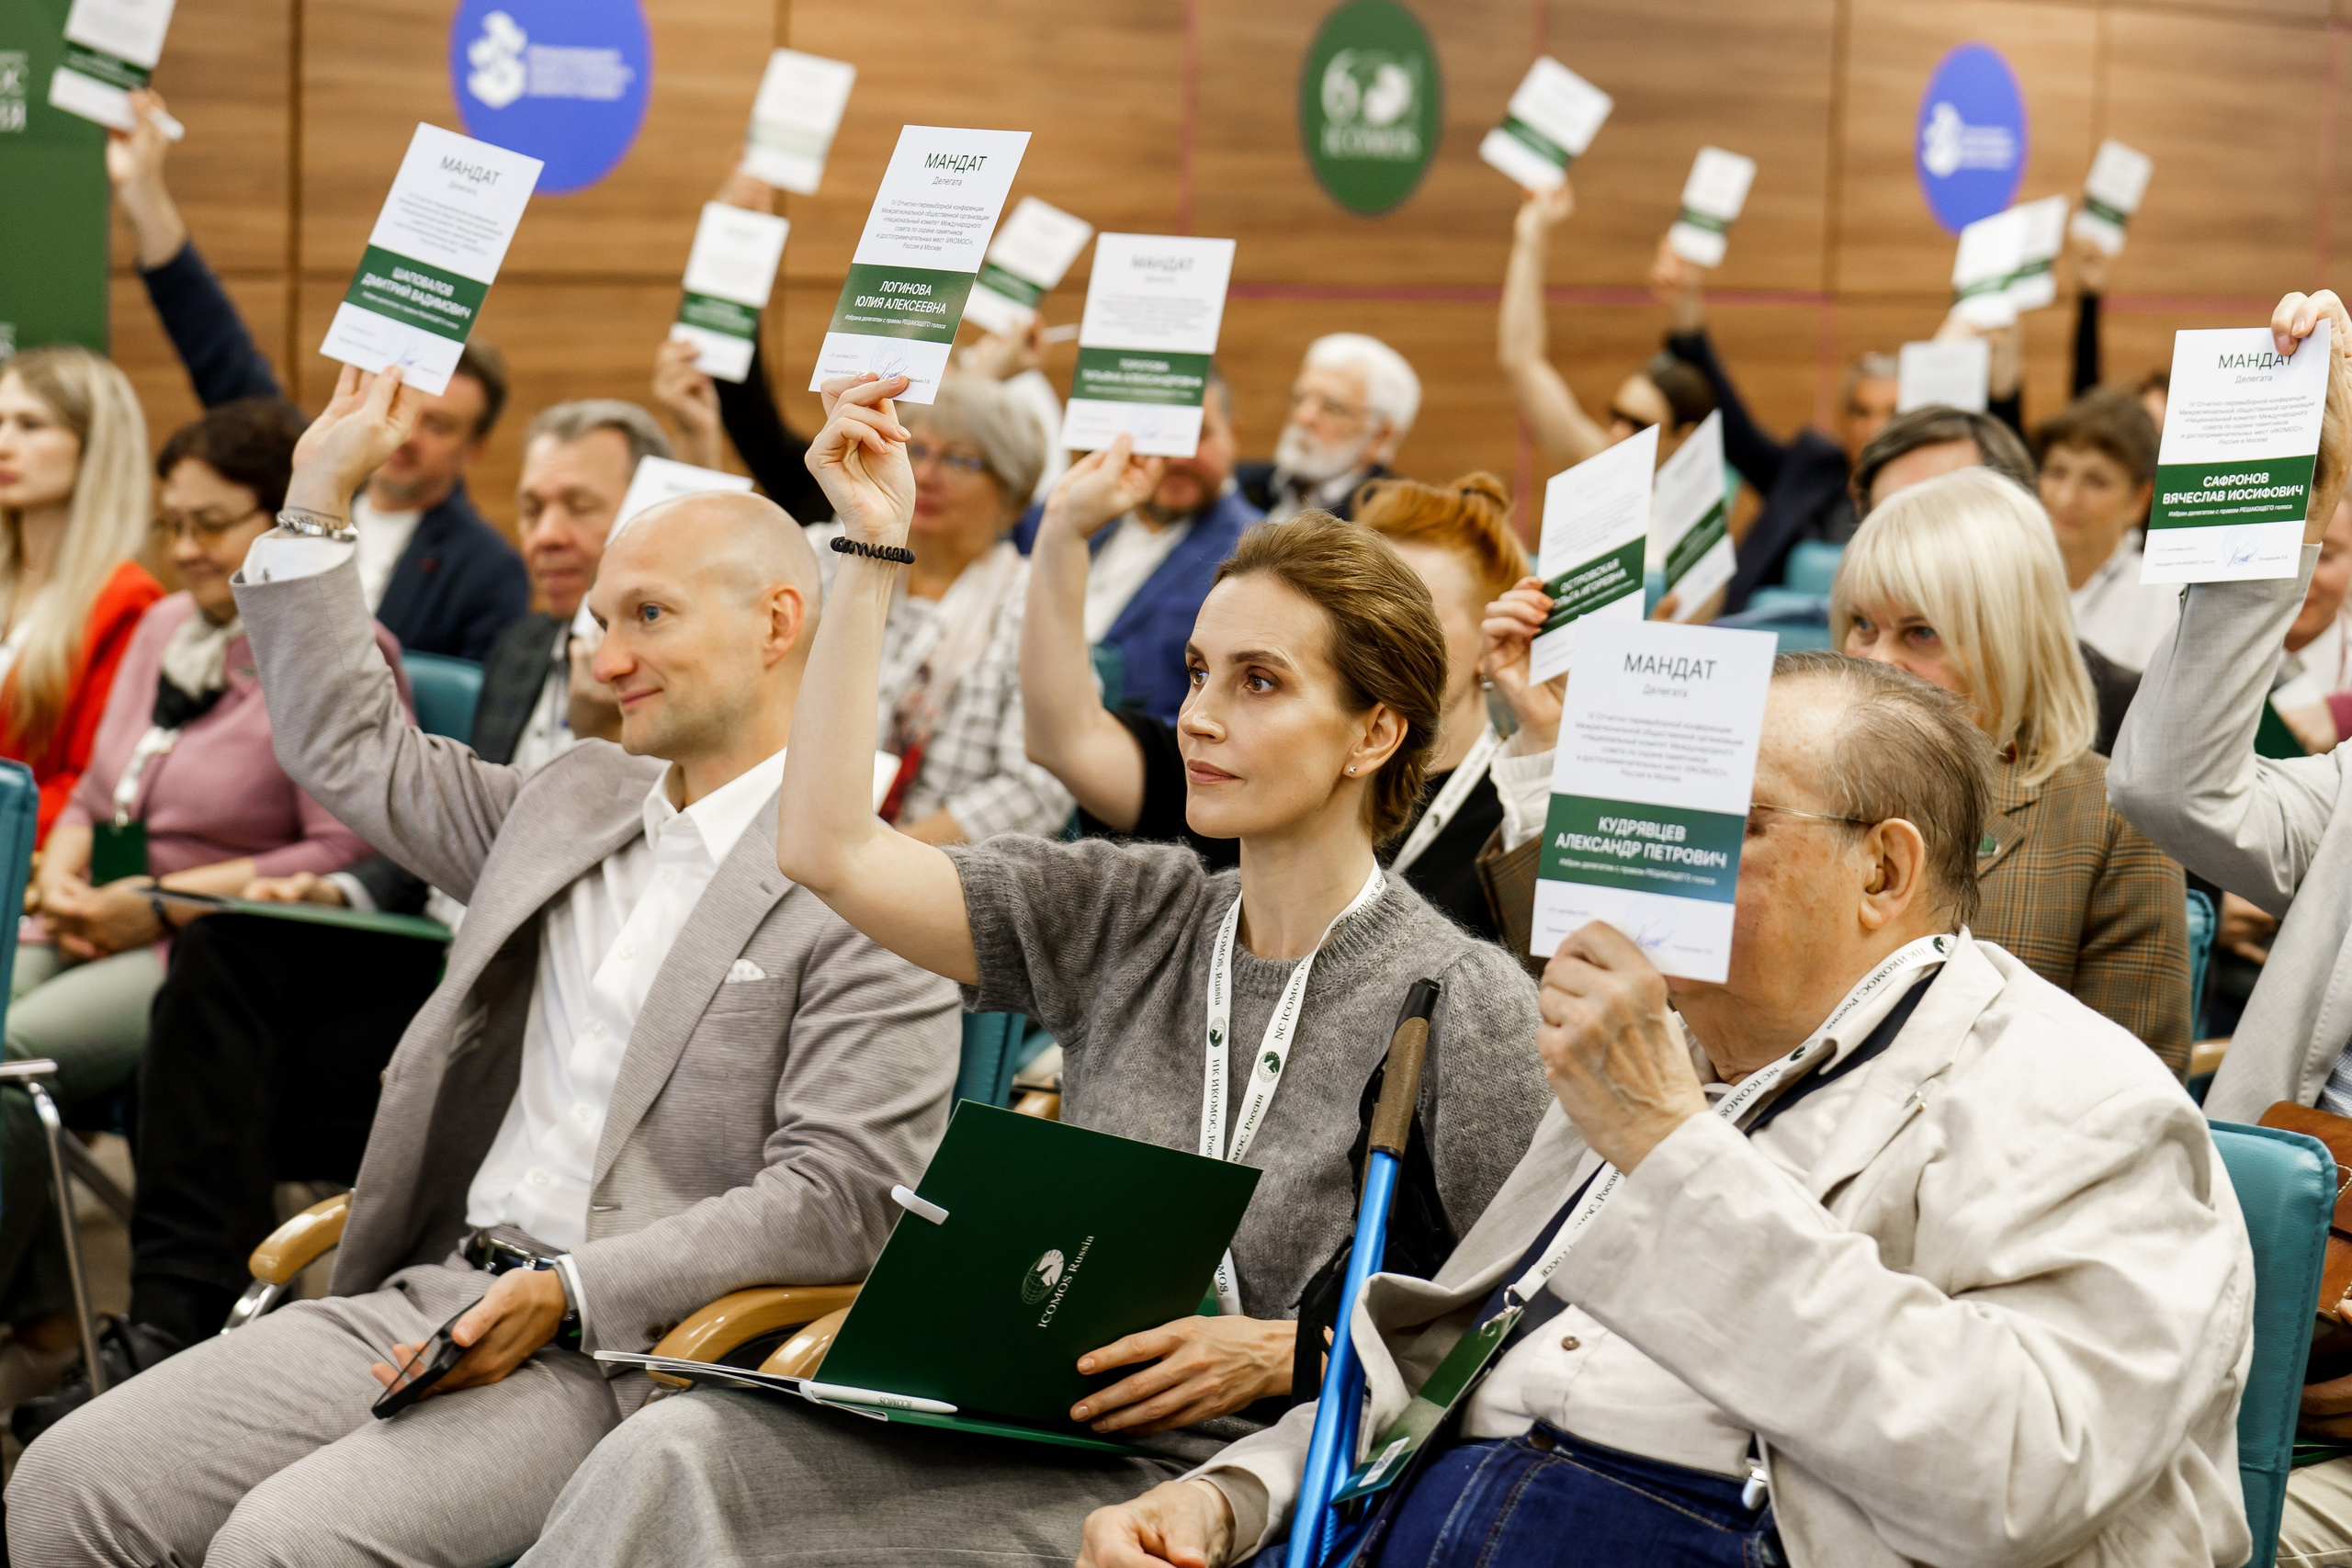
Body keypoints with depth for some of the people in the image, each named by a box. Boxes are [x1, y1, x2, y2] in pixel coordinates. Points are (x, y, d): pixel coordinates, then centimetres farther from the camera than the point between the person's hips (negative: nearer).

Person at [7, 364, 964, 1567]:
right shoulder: (574, 802, 18)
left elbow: (836, 1202, -13)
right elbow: (350, 747, 31)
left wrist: (567, 1294, -20)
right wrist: (319, 493, 26)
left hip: (623, 1362, -7)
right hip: (434, 1293, 8)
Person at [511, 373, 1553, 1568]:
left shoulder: (1458, 1000, -4)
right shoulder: (1129, 918, 11)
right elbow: (828, 850, 6)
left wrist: (1284, 1353, -13)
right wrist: (870, 555, 7)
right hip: (1028, 1420, 6)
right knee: (673, 1451, -23)